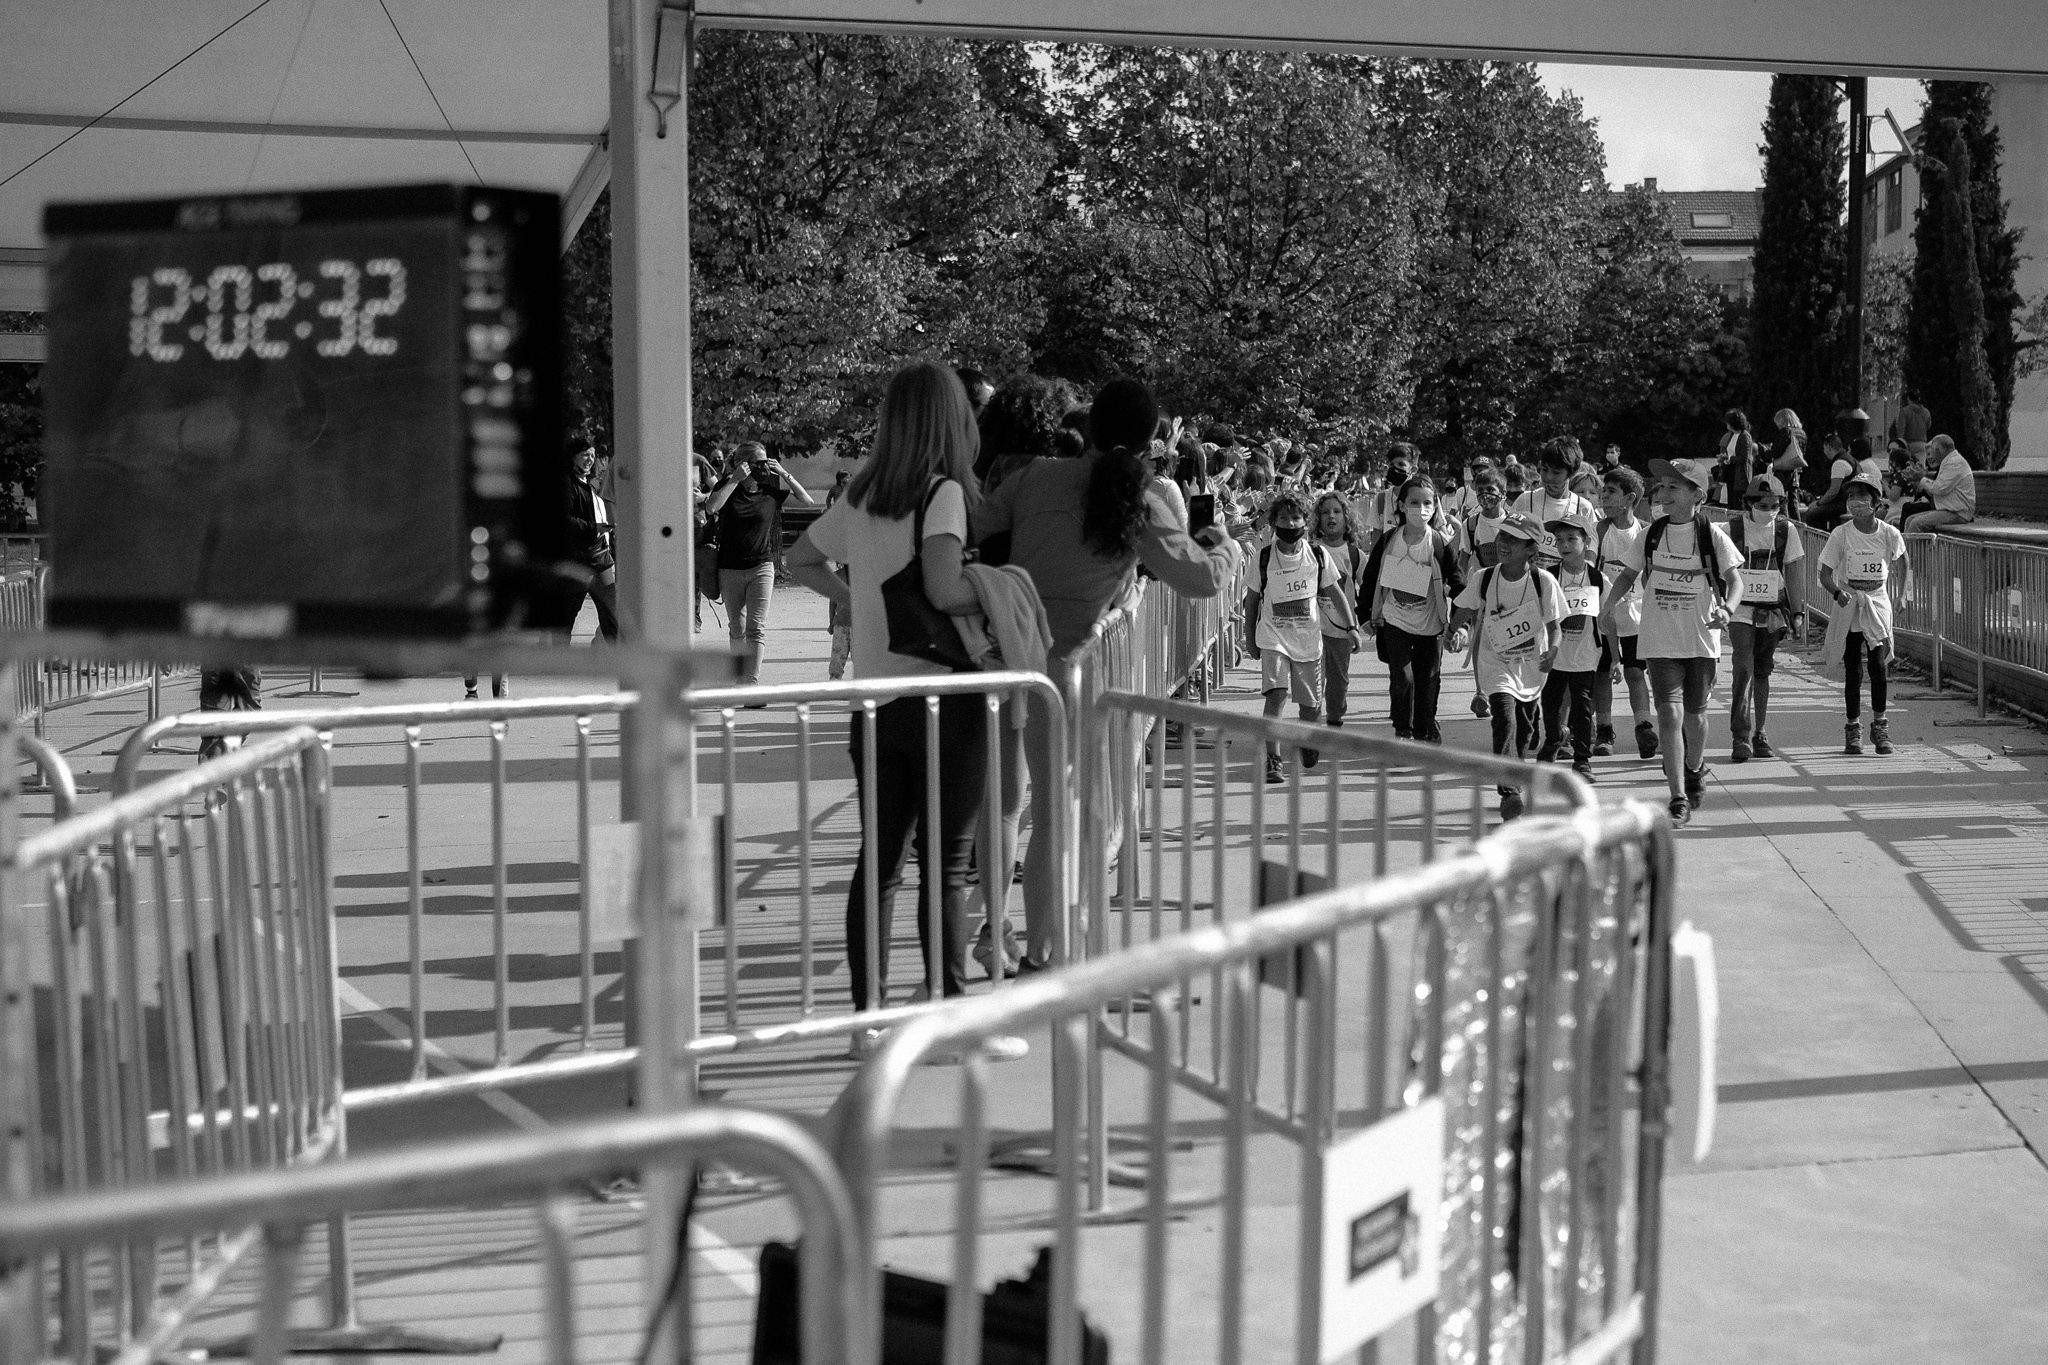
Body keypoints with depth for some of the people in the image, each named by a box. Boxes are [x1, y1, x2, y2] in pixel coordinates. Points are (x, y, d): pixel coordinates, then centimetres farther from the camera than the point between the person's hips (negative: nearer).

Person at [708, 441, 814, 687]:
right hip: (730, 570, 1)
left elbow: (808, 500, -4)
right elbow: (712, 507, -22)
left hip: (762, 567, -1)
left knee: (756, 627, -13)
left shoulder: (771, 487, -1)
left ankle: (752, 684, -18)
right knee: (737, 628, 11)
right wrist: (736, 479, -23)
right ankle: (740, 678, 28)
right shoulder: (729, 486, -3)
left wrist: (783, 474, -13)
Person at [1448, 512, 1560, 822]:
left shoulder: (1543, 581, -11)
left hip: (1531, 668, 2)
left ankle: (1515, 782, 39)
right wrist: (1458, 630, -18)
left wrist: (1552, 650, -20)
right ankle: (1509, 793, -28)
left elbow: (1553, 624, -2)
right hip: (1496, 665, -1)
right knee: (1504, 721, -22)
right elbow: (1462, 614, 3)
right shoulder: (1484, 579, -9)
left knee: (1524, 731, 14)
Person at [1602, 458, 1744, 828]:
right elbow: (1628, 574, 14)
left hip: (1702, 642, -1)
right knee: (1670, 716, -11)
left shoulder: (1712, 534, -3)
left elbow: (1735, 580, -3)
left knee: (1694, 718, 11)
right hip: (1660, 642, 1)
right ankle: (1679, 800, -11)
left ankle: (1695, 772, 42)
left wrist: (1726, 609, -23)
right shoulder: (1652, 533, 4)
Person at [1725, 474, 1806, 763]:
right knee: (1743, 669, -15)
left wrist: (1798, 611, 6)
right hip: (1740, 610, -2)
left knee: (1762, 672, 9)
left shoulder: (1786, 530, 2)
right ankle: (1740, 737, -18)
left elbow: (1791, 573, 8)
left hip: (1773, 611, 3)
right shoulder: (1732, 530, -5)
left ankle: (1758, 735, 20)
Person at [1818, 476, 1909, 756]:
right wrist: (1837, 593, -18)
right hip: (1849, 607, 0)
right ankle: (1853, 728, 13)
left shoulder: (1889, 534, -1)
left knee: (1878, 666, -9)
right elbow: (1825, 573, -4)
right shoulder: (1841, 534, -4)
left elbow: (1899, 571, 20)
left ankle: (1879, 725, 6)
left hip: (1878, 605, 0)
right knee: (1852, 671, 1)